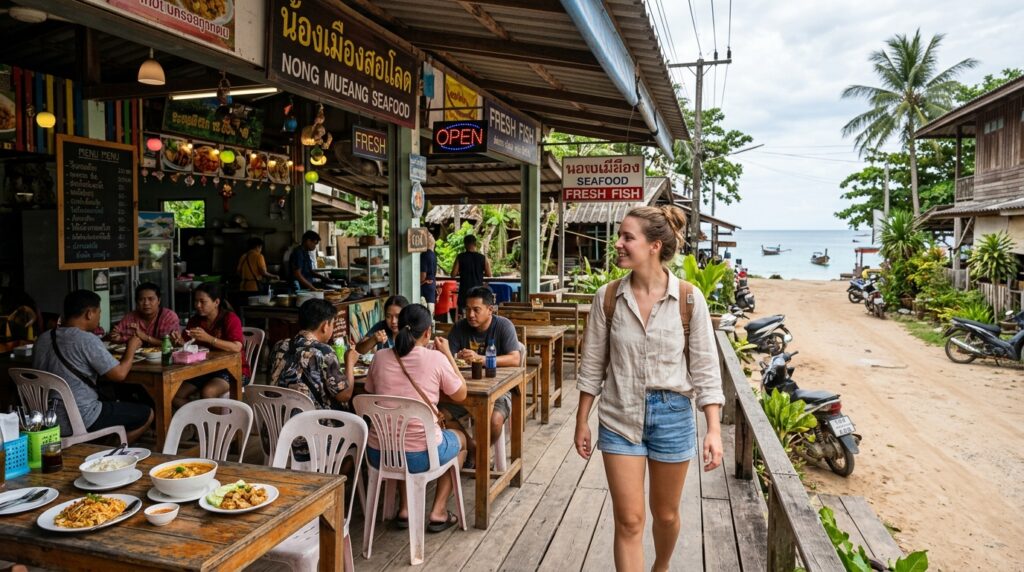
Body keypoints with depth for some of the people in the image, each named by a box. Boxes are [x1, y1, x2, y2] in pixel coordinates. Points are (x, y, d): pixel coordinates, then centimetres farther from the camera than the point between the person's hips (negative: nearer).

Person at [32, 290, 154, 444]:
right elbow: (119, 374, -17)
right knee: (147, 414, 7)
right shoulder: (86, 340, -18)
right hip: (81, 423, -8)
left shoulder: (43, 339, 5)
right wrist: (131, 347, 1)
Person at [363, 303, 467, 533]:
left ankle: (406, 508, 30)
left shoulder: (380, 357, 0)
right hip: (420, 455, -4)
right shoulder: (436, 358, -10)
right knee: (460, 439, 29)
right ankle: (438, 512, 23)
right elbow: (461, 395, 5)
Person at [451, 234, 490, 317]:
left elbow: (453, 274, -6)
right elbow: (488, 274, 1)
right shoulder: (483, 258, -2)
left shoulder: (460, 257, -6)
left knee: (463, 312, 4)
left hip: (464, 289, -1)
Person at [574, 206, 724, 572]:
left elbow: (705, 370, -5)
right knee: (628, 520, 4)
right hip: (619, 417, 0)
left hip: (672, 415, 0)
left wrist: (714, 430, -10)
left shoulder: (689, 299, -10)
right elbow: (593, 365, 2)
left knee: (665, 514, 19)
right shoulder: (608, 297, -6)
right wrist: (582, 422, 5)